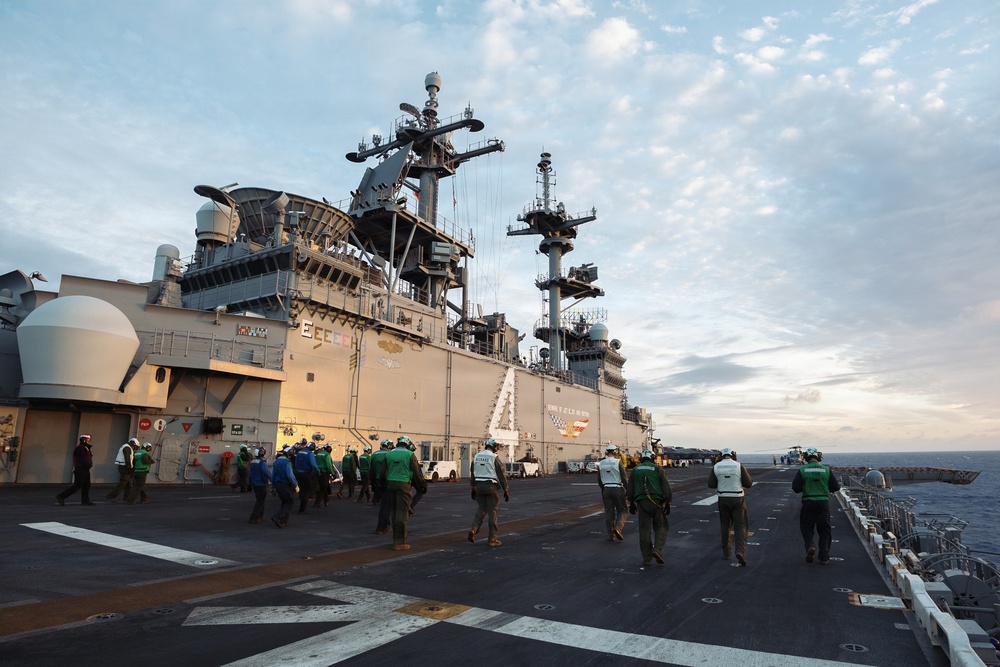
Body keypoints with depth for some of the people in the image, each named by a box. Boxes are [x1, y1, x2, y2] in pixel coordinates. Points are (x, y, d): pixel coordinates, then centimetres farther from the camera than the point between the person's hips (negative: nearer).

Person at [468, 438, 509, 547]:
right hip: (491, 486, -5)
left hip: (479, 486, 5)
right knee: (492, 511, 2)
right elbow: (501, 475, -8)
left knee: (481, 509, 17)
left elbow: (473, 474, 14)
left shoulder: (476, 457, 9)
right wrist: (506, 490, -3)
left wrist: (473, 488, 20)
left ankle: (473, 530, -3)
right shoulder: (494, 457, -9)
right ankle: (492, 539, 7)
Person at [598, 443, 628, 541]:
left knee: (609, 512, 10)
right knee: (622, 510, 8)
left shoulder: (601, 463, 4)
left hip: (606, 489, 4)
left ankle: (611, 535, 12)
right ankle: (618, 527, -14)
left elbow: (599, 480, 10)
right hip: (618, 489, -4)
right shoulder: (618, 462, -9)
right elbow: (624, 478, -10)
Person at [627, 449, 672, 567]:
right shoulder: (658, 469, 2)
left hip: (641, 503, 2)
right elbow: (666, 487, -2)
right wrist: (667, 503, 4)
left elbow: (630, 489, 11)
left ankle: (646, 558, 7)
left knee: (644, 529, 6)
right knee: (660, 526, 11)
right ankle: (657, 549, -8)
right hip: (656, 502, -2)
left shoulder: (635, 470, 10)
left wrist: (631, 503, 19)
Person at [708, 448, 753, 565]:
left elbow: (711, 485, -2)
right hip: (737, 499, -2)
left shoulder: (716, 467, -3)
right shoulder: (739, 466, -9)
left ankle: (726, 553, 20)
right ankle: (740, 551, -16)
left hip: (723, 499, 2)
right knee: (740, 526, 4)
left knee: (725, 525, 16)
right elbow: (749, 483, -7)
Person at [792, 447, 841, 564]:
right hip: (823, 502, 1)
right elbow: (835, 487, 2)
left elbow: (795, 488, -7)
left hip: (808, 502, -1)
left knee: (806, 527, 13)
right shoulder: (826, 470, -1)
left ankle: (810, 545, -13)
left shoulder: (802, 470, -4)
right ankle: (824, 558, 14)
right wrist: (839, 485, 25)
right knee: (824, 530, 11)